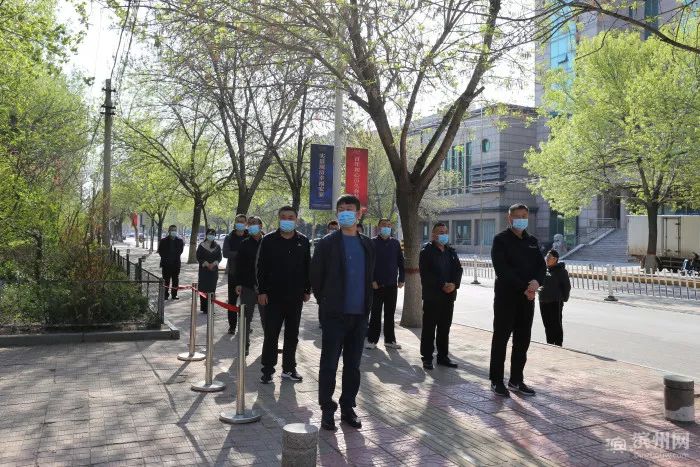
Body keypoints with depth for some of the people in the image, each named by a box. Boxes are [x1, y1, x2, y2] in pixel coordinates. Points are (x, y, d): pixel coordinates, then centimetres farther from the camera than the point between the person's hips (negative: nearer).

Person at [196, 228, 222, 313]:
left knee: (212, 289, 0)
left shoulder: (217, 246, 10)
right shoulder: (201, 246, 2)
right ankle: (204, 308, -1)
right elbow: (198, 257, -1)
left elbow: (219, 257, 8)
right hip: (204, 270, -2)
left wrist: (214, 263, -10)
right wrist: (206, 264, -13)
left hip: (214, 270, 3)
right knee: (204, 289, -5)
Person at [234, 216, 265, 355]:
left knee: (266, 317, 9)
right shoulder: (244, 244, 3)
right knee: (246, 317, 5)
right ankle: (245, 345, 15)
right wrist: (238, 283, -4)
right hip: (247, 286, 0)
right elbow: (239, 265, 3)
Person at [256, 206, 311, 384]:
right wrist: (262, 291, -7)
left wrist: (307, 290, 7)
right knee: (271, 334, 1)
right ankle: (268, 370, 10)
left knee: (292, 334, 11)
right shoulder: (268, 240, -1)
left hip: (296, 296, 3)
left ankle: (289, 368, 21)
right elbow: (261, 267, -2)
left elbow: (307, 267, 11)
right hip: (273, 296, -3)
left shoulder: (303, 241, 6)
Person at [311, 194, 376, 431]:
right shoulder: (327, 243, -4)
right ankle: (327, 410, 14)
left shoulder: (367, 245, 10)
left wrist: (366, 304, 12)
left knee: (353, 365, 11)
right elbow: (316, 276, -1)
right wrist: (326, 303, 3)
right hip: (334, 314, -4)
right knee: (329, 364, 2)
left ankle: (348, 408, 23)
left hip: (359, 314, 4)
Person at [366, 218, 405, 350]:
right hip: (377, 285, -3)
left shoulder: (395, 243, 9)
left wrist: (401, 279, 5)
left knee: (390, 314, 9)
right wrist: (372, 280, -11)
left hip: (392, 285, 3)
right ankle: (372, 340, 10)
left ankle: (389, 340, 17)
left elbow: (400, 262, 12)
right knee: (375, 313, 2)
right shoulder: (373, 243, -2)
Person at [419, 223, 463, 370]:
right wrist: (443, 285, -17)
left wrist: (454, 284, -10)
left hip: (448, 296, 5)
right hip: (432, 296, -5)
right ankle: (427, 358, 6)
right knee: (429, 328, 0)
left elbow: (458, 269, 9)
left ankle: (443, 356, 20)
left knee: (445, 328, 11)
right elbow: (425, 273, -12)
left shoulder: (451, 252, 16)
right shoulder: (426, 252, -3)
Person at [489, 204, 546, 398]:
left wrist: (536, 281, -13)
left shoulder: (532, 241, 14)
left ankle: (516, 380, 21)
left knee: (523, 340, 10)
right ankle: (496, 381, 8)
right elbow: (502, 269, -16)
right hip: (506, 296, -6)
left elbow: (542, 265, 8)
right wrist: (524, 288, -20)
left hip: (527, 297, 6)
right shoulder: (501, 240, -6)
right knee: (501, 338, 1)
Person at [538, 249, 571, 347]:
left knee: (556, 325, -1)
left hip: (555, 302, -7)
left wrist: (563, 298, -3)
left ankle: (558, 346, 7)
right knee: (547, 325, 14)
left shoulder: (560, 271, -8)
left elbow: (567, 286, -6)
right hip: (543, 301, 7)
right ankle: (549, 344, 24)